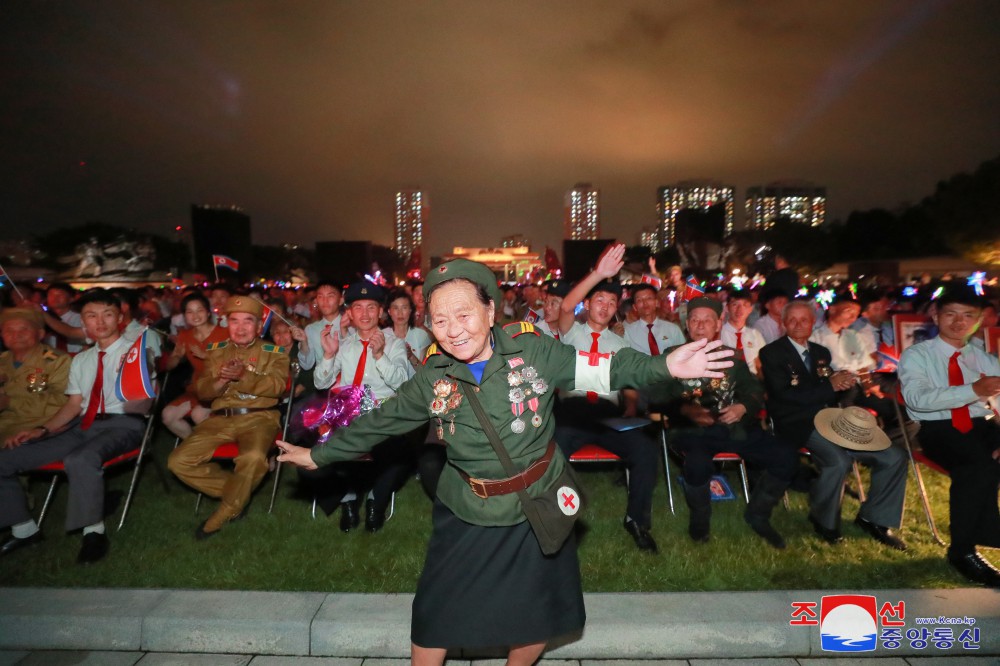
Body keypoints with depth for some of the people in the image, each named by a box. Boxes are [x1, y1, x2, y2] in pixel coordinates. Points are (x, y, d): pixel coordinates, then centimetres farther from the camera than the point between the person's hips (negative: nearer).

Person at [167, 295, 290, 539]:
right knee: (178, 461, -13)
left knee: (253, 458, -34)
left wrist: (243, 376, -25)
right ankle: (237, 492, 5)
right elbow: (202, 390, 9)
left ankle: (222, 515, -7)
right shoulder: (216, 351, 16)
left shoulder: (274, 352, 6)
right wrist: (222, 380, -13)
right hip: (221, 418, 5)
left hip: (259, 417, -4)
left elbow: (277, 386, -11)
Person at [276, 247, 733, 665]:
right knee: (436, 615, 11)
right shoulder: (431, 378, -8)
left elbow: (601, 371, -9)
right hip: (467, 514, 1)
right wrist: (319, 454, 9)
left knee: (537, 620, 18)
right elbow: (379, 422, 4)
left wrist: (665, 367, -21)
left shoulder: (533, 349, -14)